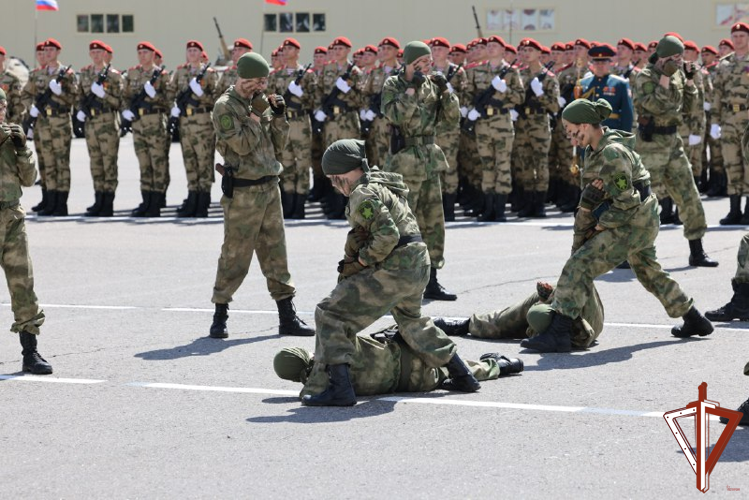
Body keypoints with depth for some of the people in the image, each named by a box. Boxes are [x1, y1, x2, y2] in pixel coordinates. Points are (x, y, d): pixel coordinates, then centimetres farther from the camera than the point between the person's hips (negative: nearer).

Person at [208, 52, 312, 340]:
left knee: (275, 252, 8)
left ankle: (287, 317, 12)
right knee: (235, 254, -3)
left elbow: (278, 144, 13)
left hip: (270, 186, 7)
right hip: (243, 191, -7)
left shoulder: (259, 103, 12)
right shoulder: (225, 106, -9)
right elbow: (242, 145, -18)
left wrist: (279, 116, -1)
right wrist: (256, 114, -15)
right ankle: (220, 316, 8)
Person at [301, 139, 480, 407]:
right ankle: (462, 375, 37)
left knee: (330, 314, -6)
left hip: (393, 270, -10)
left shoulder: (364, 195, -14)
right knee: (411, 320, 34)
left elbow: (387, 235, -25)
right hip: (419, 264, 10)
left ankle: (340, 388, -16)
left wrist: (363, 259, -9)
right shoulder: (386, 184, 17)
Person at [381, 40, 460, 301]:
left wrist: (445, 89, -4)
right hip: (404, 160, -6)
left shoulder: (431, 85, 10)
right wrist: (412, 87, -19)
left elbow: (452, 118, 8)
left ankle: (431, 282, 15)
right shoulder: (393, 85, -5)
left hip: (430, 160, 6)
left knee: (433, 223, 9)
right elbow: (397, 115, -21)